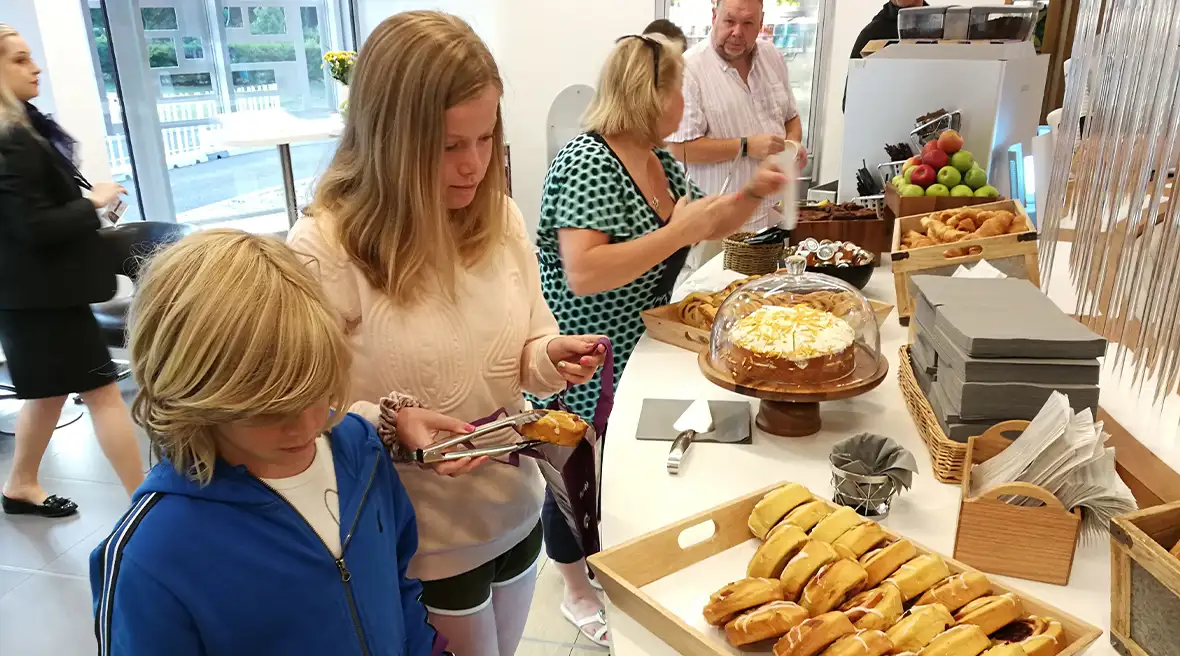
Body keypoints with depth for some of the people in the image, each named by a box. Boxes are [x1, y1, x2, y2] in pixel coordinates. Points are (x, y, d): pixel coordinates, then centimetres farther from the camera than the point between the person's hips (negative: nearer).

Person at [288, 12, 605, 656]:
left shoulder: (500, 218, -5)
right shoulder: (324, 248, -21)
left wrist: (549, 357, -17)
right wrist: (396, 424, -32)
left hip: (515, 510, 5)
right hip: (421, 541, -5)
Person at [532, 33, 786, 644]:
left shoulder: (661, 159, 4)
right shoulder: (587, 162, -24)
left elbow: (703, 229, 18)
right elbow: (583, 274, -35)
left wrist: (750, 195, 1)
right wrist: (680, 230, -30)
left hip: (633, 352, 8)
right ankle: (578, 591, 36)